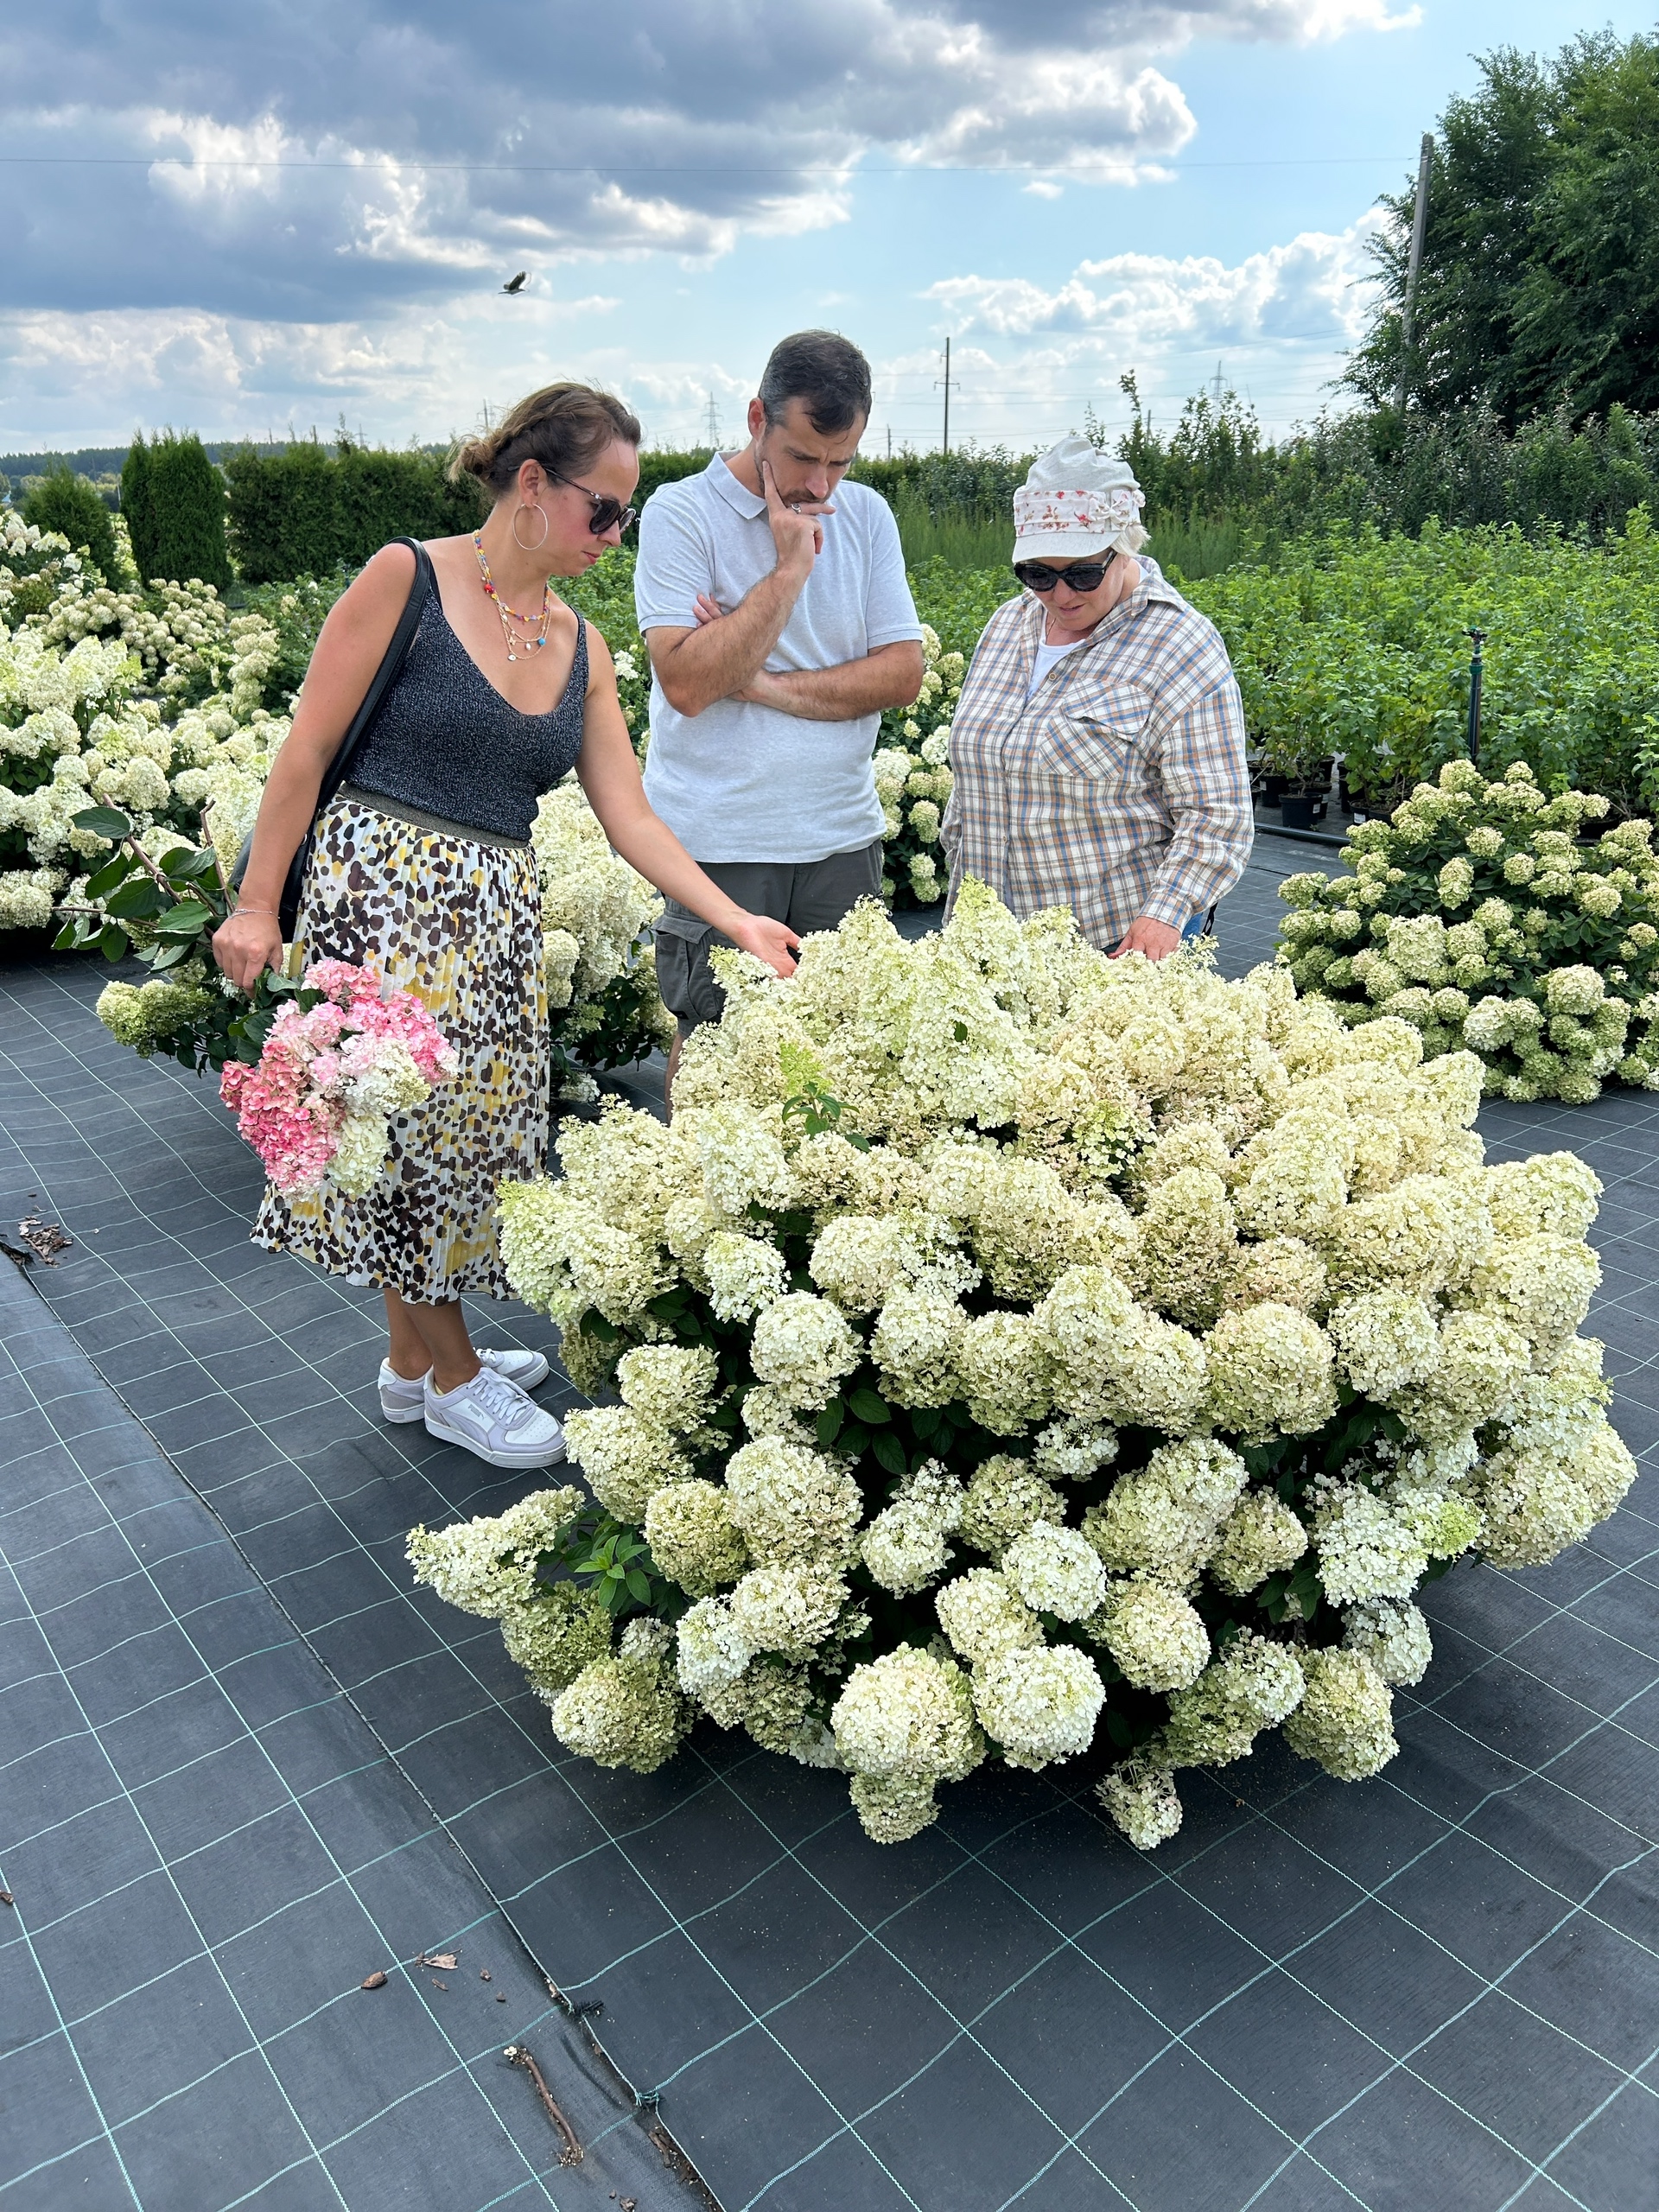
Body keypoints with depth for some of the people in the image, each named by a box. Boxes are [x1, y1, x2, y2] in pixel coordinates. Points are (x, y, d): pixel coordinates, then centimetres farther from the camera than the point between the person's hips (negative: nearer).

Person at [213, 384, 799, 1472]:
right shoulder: (407, 579, -8)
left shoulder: (583, 647, 9)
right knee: (416, 1123, 1)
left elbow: (629, 816, 5)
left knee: (469, 1126, 11)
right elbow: (307, 753, -7)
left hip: (500, 914, 6)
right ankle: (453, 1376, 19)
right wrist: (259, 903, -8)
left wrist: (739, 921, -4)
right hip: (382, 890, -6)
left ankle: (415, 1359, 30)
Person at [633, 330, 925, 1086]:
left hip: (842, 840, 4)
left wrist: (764, 685, -10)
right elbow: (686, 683, -16)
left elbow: (903, 674, 1)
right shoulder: (681, 513, -5)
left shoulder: (867, 514, 9)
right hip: (721, 845, -4)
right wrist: (790, 566, -14)